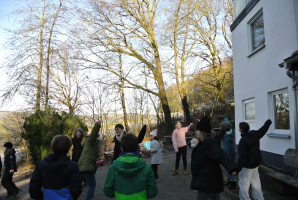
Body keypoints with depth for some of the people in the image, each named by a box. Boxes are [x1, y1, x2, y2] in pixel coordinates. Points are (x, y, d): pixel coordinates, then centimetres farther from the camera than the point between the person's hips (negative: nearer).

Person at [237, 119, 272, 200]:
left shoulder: (243, 140, -25)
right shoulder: (255, 134, -3)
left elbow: (242, 156, -28)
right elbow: (263, 129, 17)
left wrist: (238, 168, -26)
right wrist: (268, 122, 36)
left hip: (247, 165, -9)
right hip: (256, 162, 9)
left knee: (243, 183, 3)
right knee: (255, 181, 21)